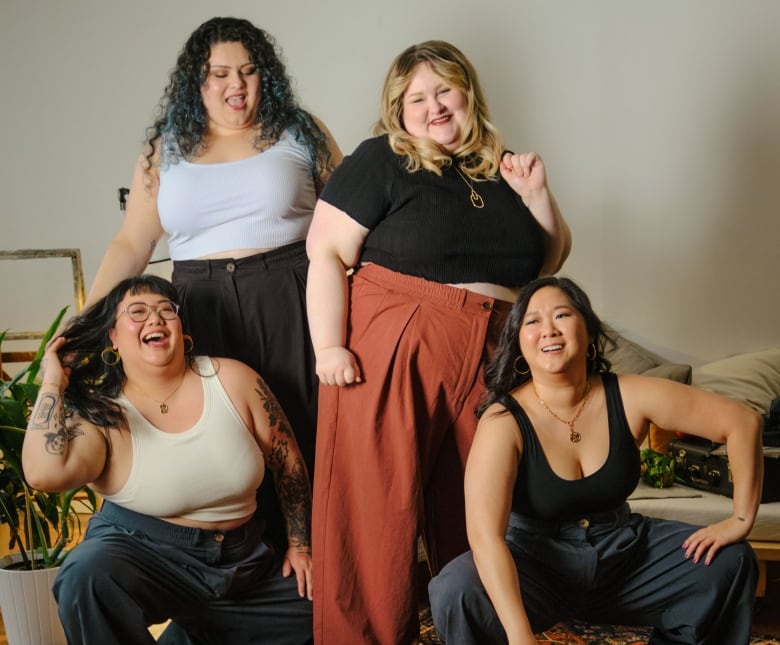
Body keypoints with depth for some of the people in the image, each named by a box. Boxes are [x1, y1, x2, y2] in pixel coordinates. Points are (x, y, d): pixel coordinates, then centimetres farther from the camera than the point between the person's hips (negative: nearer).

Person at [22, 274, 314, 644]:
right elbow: (44, 474, -29)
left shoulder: (232, 379, -4)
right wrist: (53, 384, -20)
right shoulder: (100, 413, -9)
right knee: (88, 574, -35)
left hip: (243, 560, 3)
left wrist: (299, 544, 5)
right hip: (141, 553, -3)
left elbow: (287, 461, 4)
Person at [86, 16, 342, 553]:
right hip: (204, 315, 2)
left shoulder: (300, 133, 7)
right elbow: (131, 244, 11)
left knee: (302, 444, -2)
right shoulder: (166, 150, 12)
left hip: (295, 309, -1)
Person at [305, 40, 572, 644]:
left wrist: (537, 194, 6)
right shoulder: (381, 162, 1)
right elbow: (327, 254, -5)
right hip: (388, 355, -4)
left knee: (472, 511, 9)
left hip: (484, 364, 5)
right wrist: (329, 347, -14)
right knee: (380, 505, -3)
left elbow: (549, 264, 21)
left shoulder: (501, 170, 16)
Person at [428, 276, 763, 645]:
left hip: (624, 553, 4)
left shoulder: (630, 397, -12)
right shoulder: (503, 422, -21)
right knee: (455, 592, -32)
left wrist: (741, 519, -11)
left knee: (730, 562, -9)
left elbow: (743, 421, -6)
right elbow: (486, 535, -33)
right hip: (536, 564, -3)